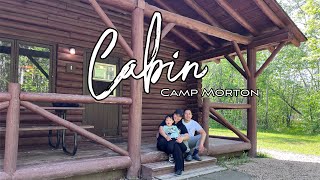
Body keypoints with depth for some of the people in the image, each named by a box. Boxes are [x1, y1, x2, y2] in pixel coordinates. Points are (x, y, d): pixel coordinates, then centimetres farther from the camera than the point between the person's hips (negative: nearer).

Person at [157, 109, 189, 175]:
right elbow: (160, 128, -4)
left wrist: (182, 138, -17)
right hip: (163, 140, -2)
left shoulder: (181, 125, 20)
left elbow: (187, 136, 7)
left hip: (174, 141, 3)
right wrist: (166, 136, -22)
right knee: (175, 146, -36)